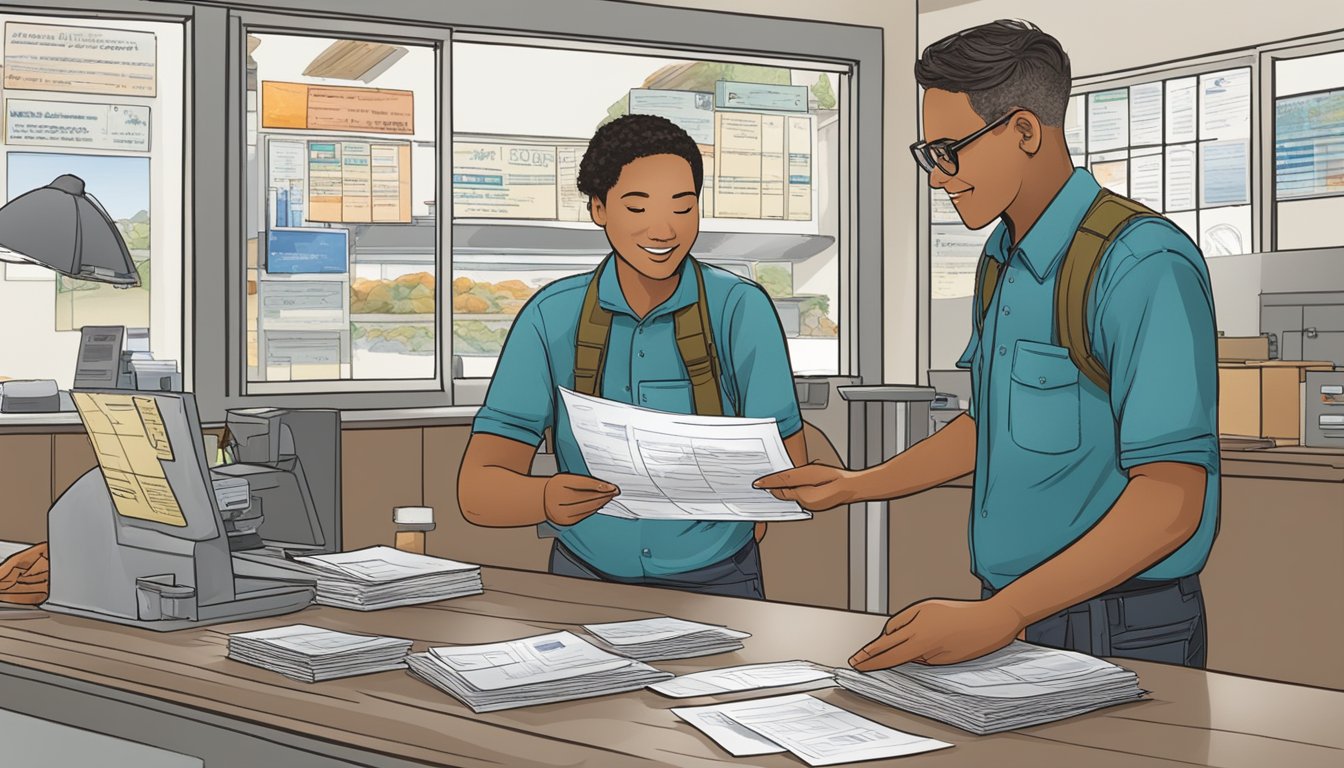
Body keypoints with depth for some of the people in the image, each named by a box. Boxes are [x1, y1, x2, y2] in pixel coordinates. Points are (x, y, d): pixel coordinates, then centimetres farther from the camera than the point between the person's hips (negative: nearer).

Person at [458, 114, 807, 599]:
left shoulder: (741, 310, -4)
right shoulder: (552, 317, -2)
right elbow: (477, 490, -9)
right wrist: (547, 499, -29)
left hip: (715, 582, -1)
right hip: (584, 577, 1)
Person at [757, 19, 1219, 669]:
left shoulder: (1142, 266, -20)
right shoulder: (1001, 261, 9)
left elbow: (1170, 502, -26)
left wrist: (997, 617, -30)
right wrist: (855, 486, 15)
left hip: (1120, 637, -8)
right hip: (1012, 618, 8)